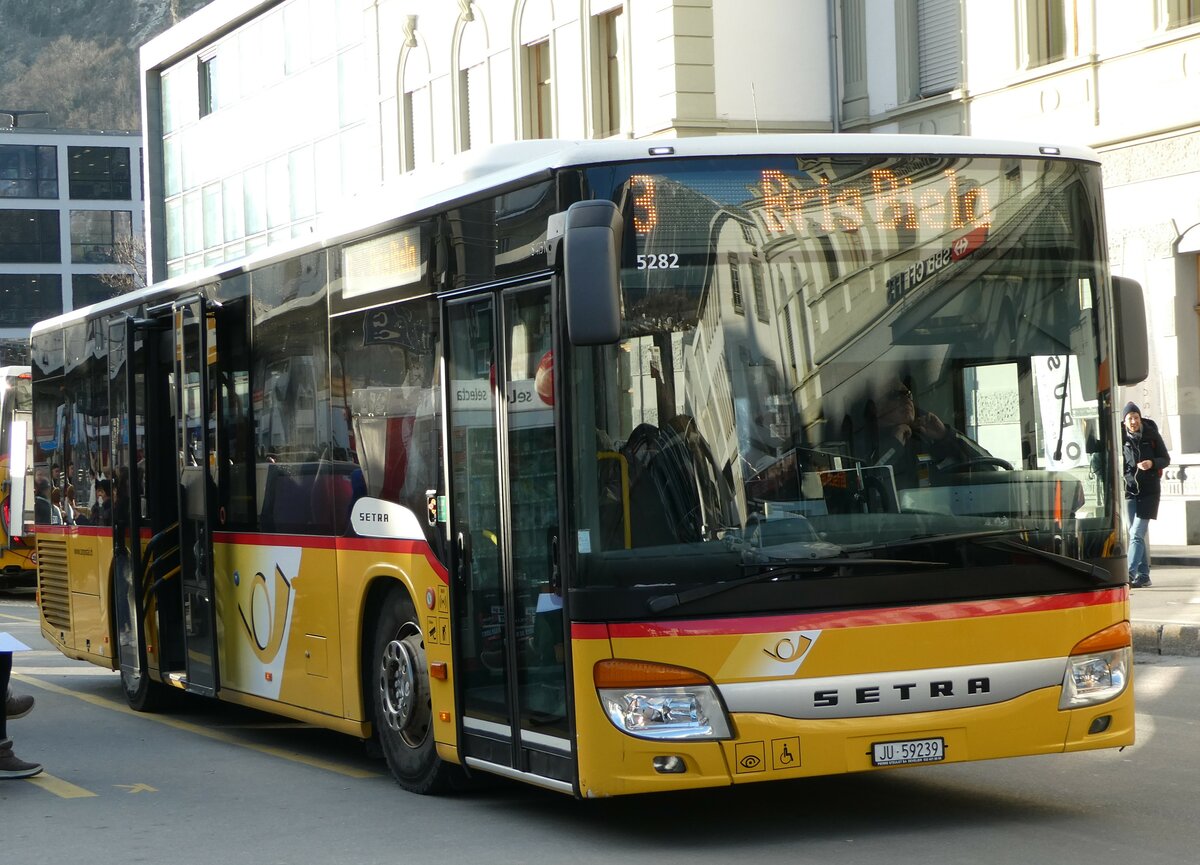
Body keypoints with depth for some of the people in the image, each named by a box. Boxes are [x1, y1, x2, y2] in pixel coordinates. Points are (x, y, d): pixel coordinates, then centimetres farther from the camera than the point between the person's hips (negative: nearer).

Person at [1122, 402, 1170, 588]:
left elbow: (1166, 459, 3)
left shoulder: (1152, 435, -2)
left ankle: (1130, 573, -21)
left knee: (1137, 533, -14)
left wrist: (1152, 463, -17)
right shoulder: (1121, 438, 3)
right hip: (1129, 490, 3)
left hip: (1149, 491, -3)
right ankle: (1143, 575, 12)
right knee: (1135, 534, 5)